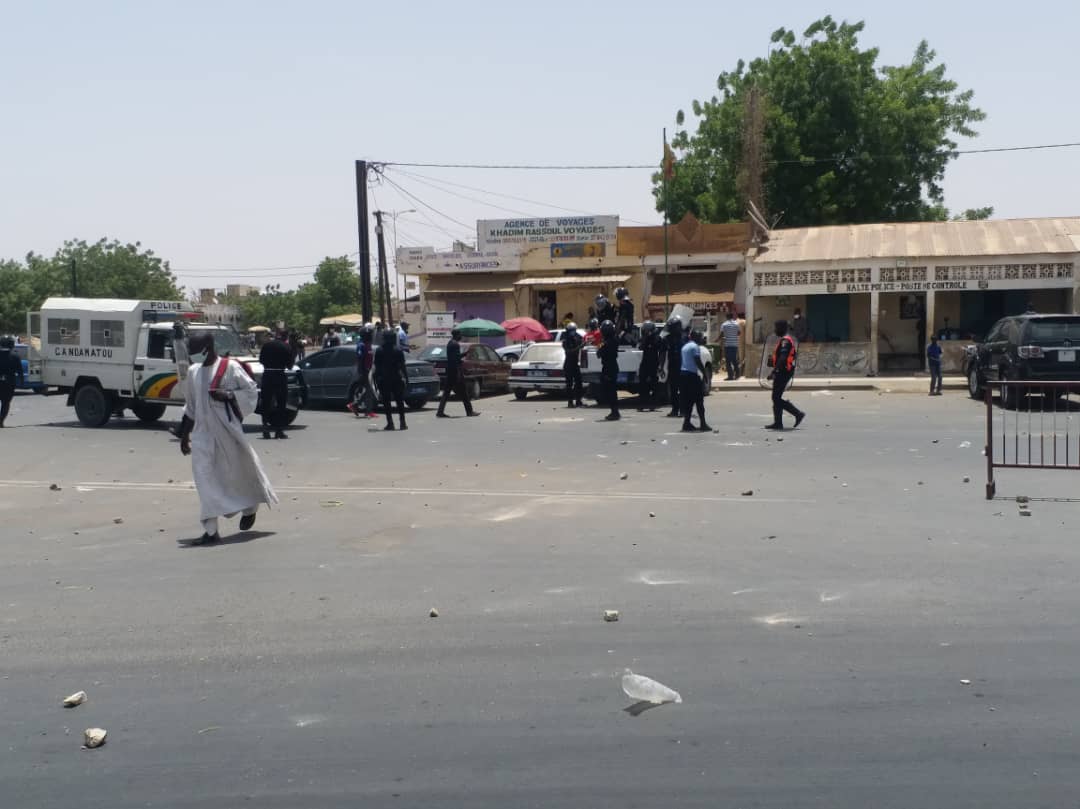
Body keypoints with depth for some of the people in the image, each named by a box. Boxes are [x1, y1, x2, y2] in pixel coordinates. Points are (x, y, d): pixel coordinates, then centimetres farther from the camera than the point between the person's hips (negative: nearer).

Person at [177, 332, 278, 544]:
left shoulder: (230, 367, -8)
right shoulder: (193, 371, 9)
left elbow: (252, 391, -5)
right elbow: (190, 406, 19)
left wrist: (228, 396, -20)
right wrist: (185, 434, 19)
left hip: (227, 429, -4)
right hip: (203, 431, 5)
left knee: (237, 471, 9)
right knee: (203, 475, -5)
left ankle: (250, 507, 39)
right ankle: (211, 530, -4)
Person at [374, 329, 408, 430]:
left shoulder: (379, 350, -3)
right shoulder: (398, 350, -5)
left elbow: (376, 366, -2)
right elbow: (402, 365, -6)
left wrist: (377, 378, 5)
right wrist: (405, 375, 2)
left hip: (384, 380, 0)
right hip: (396, 379, 0)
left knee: (386, 402, 4)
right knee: (400, 401, 7)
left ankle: (390, 423, -2)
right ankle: (402, 423, 3)